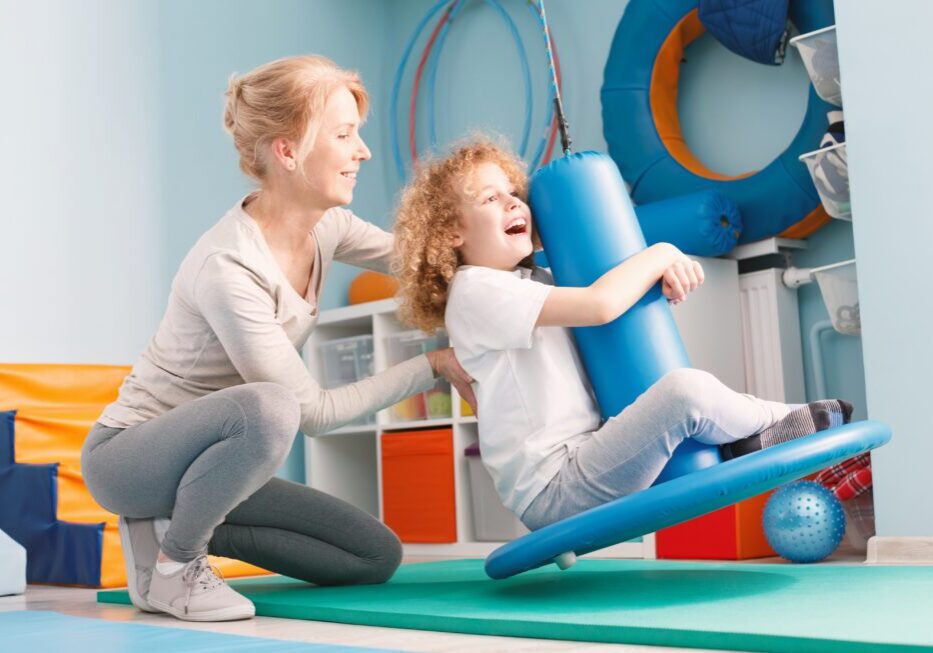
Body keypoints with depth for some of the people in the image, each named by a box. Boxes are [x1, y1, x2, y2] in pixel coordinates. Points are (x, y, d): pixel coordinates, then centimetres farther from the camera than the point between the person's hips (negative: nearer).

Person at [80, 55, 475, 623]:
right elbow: (313, 412, -24)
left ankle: (176, 525, 7)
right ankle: (170, 564, -14)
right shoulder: (229, 269, -29)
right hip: (126, 456, -8)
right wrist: (433, 365, -19)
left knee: (378, 557, 2)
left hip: (201, 461, 8)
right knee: (266, 408, -40)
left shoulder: (325, 225, -6)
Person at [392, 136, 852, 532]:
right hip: (550, 488, -10)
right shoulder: (476, 291, -12)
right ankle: (780, 425, 4)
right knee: (685, 390, -22)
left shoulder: (535, 280, 18)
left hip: (583, 464, 10)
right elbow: (599, 304, -23)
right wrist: (661, 253, -7)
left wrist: (668, 270, -2)